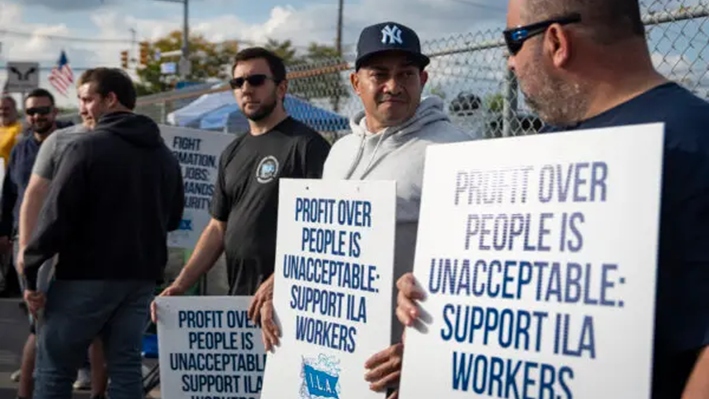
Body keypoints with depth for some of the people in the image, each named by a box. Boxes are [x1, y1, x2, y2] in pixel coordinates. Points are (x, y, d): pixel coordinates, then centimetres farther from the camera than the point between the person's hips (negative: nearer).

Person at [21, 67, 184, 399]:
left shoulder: (87, 147, -11)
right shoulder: (165, 155, 11)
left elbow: (56, 216, -14)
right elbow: (173, 218, 19)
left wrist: (32, 273, -7)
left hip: (86, 275, -6)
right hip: (142, 277, 6)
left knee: (54, 366, 4)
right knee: (126, 365, 10)